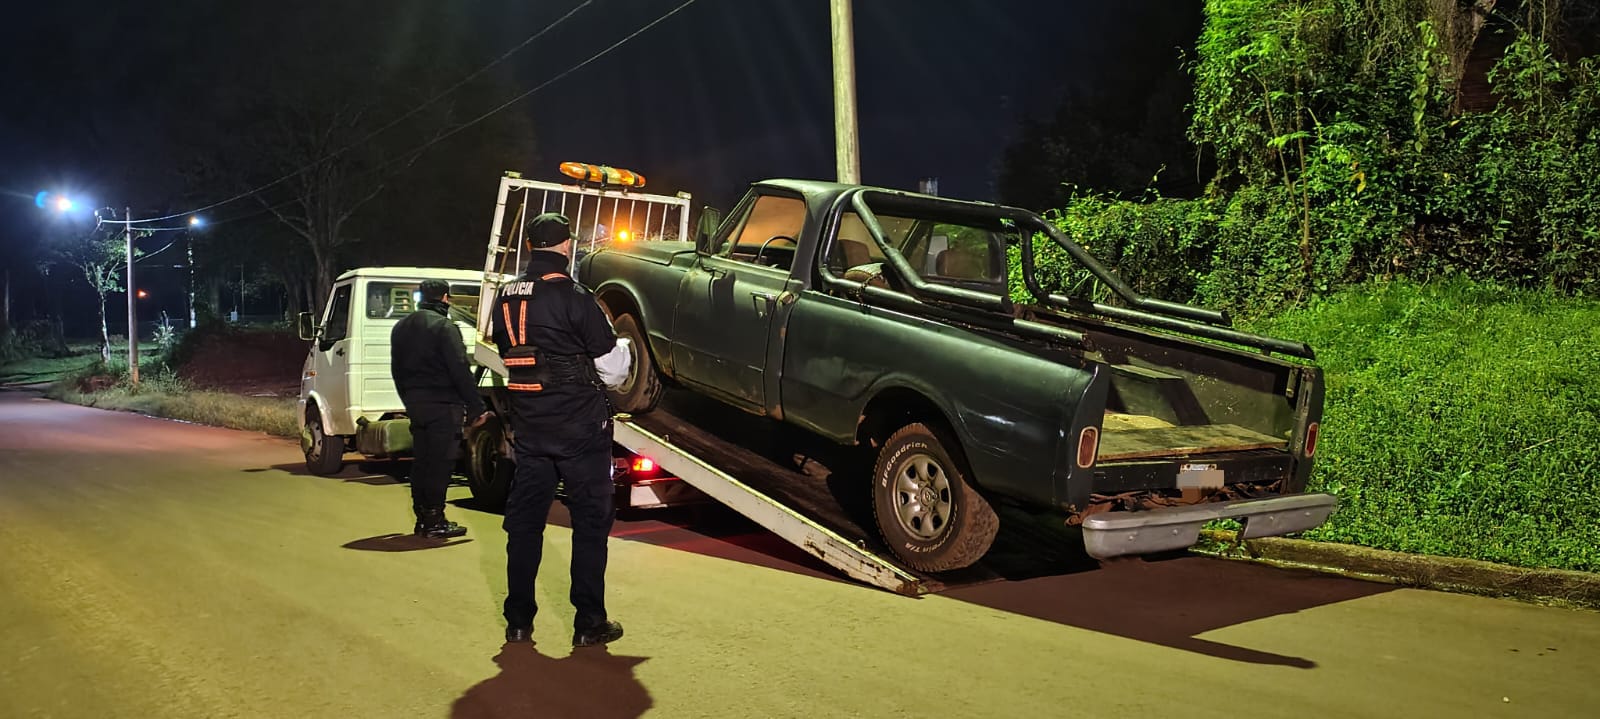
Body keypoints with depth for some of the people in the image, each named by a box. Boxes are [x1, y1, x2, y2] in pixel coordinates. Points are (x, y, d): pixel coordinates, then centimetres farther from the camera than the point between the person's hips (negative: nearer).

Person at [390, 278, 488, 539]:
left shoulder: (401, 327, 14)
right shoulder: (444, 326, -12)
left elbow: (397, 370, 20)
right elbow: (460, 370, -16)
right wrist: (476, 407, -14)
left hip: (415, 404, 8)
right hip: (442, 404, -8)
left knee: (422, 461, 13)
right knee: (440, 461, -4)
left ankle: (422, 518, 18)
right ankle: (435, 521, -3)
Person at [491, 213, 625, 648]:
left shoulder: (506, 297, 5)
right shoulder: (573, 297, -14)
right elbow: (612, 361, -9)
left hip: (529, 426, 5)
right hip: (580, 424, -5)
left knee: (524, 521, 12)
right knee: (590, 521, 4)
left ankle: (518, 621, 17)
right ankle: (589, 624, 6)